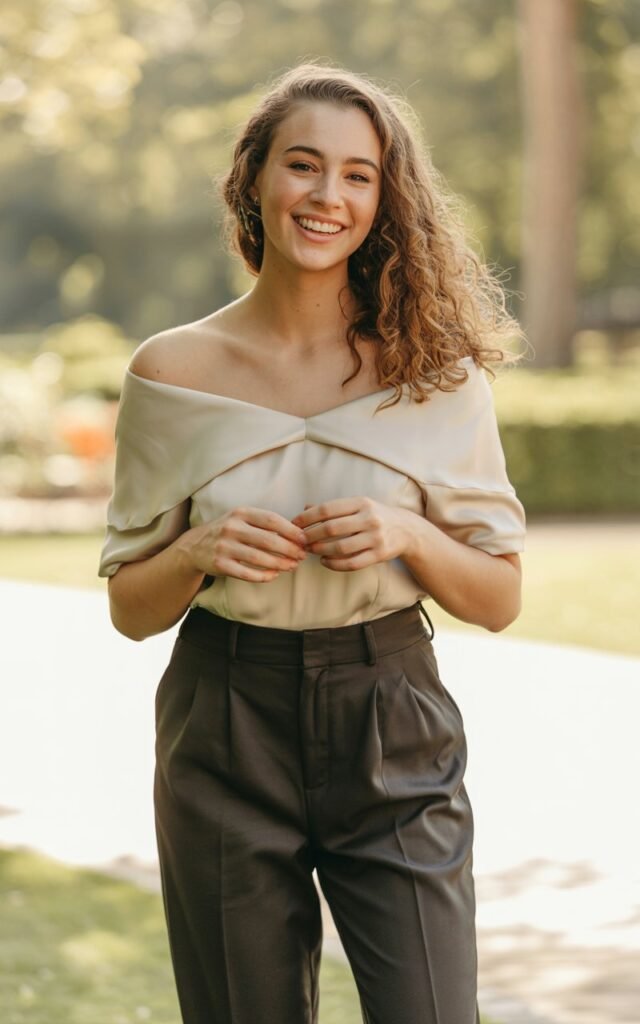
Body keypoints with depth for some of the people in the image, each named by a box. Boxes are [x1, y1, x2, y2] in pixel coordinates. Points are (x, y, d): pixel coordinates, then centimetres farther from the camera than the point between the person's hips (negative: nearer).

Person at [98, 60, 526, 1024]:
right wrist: (199, 552, -14)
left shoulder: (435, 368, 0)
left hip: (394, 736, 0)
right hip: (227, 740, 0)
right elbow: (130, 607, 6)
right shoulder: (173, 371, 0)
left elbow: (500, 599, 4)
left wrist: (408, 535, -14)